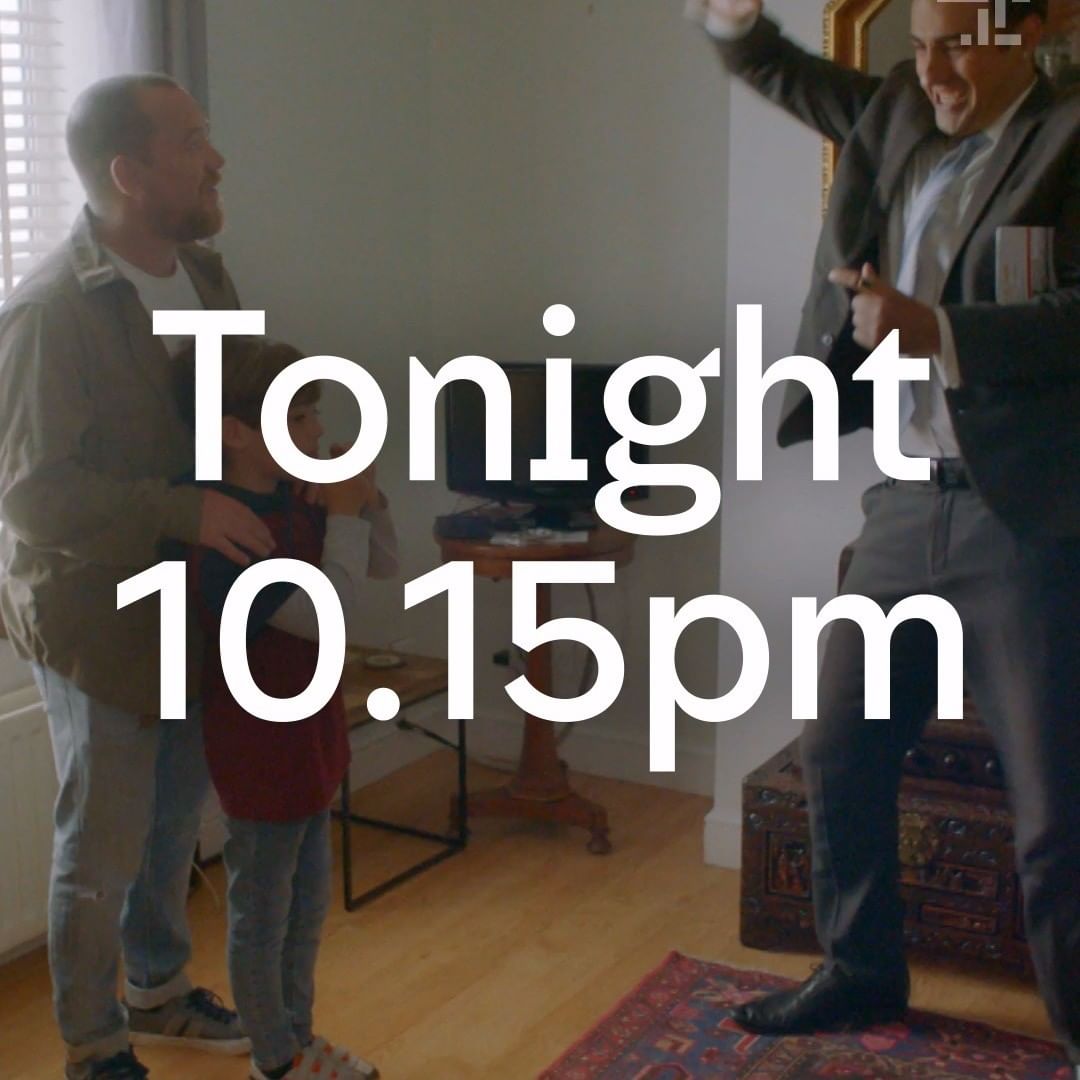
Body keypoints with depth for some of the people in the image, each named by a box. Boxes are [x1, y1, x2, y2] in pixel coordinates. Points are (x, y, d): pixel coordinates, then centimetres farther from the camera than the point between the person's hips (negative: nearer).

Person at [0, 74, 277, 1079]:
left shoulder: (201, 272, 3)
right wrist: (185, 512, -31)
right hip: (98, 612, -7)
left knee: (174, 817, 21)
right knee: (103, 845, 7)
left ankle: (158, 992, 43)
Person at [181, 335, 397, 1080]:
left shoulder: (295, 507, 1)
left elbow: (385, 566, 10)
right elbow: (334, 617, -29)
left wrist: (366, 498, -7)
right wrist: (345, 515, -23)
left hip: (309, 733, 9)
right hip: (260, 746, -9)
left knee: (309, 896, 21)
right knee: (263, 907, 9)